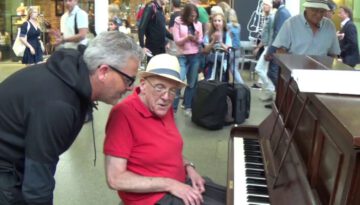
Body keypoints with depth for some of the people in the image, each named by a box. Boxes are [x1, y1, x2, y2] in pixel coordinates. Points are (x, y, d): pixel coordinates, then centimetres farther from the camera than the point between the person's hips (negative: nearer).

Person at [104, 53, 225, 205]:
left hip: (180, 184, 8)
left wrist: (188, 167, -1)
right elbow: (115, 179, -25)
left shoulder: (163, 108, 1)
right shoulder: (123, 114, -24)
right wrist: (170, 184, -23)